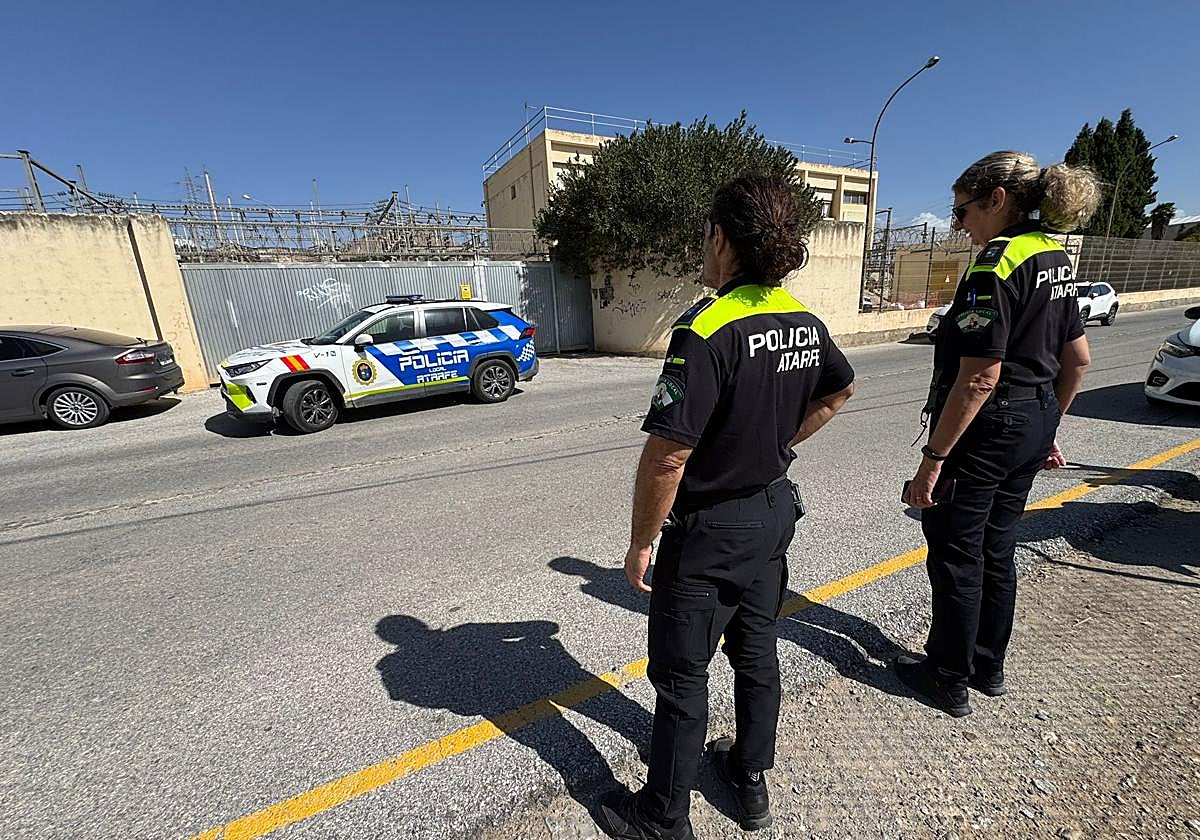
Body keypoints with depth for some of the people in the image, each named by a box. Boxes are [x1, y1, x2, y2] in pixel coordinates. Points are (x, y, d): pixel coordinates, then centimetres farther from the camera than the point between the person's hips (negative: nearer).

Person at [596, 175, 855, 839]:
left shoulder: (707, 330, -26)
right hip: (774, 511, 8)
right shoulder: (805, 322, 1)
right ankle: (752, 780, 47)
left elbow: (666, 457, -27)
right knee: (757, 652, 24)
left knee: (681, 678, 12)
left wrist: (640, 542, -14)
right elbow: (840, 390, 19)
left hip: (707, 533, -8)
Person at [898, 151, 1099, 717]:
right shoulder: (1056, 258, 11)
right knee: (996, 551, 20)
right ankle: (988, 668, 37)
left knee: (956, 556, 6)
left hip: (986, 430, -9)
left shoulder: (998, 262, -18)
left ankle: (949, 681, 24)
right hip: (1033, 425, 9)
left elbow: (979, 379, -24)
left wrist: (933, 457, -21)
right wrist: (1047, 425, 23)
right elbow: (1077, 361, 15)